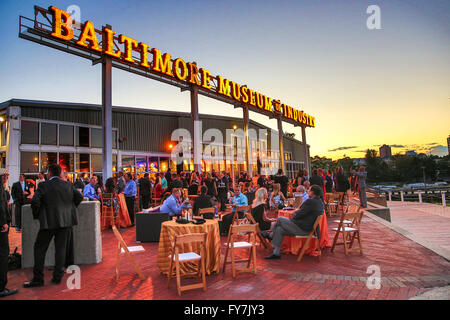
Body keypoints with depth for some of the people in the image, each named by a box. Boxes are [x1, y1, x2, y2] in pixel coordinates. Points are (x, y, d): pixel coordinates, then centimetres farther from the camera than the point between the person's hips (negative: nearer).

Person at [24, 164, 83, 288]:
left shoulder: (44, 185, -6)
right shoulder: (68, 185, 5)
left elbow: (35, 202, -12)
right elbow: (79, 197, 11)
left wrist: (36, 216, 3)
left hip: (49, 222, -3)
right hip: (66, 221, 4)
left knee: (40, 248, 9)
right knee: (61, 248, 9)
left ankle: (38, 278, 10)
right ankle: (57, 276, 13)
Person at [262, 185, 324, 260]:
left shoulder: (310, 201, -22)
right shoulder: (320, 202, 9)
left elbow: (299, 215, -17)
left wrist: (294, 215, 4)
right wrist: (297, 212, 4)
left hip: (302, 229, -10)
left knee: (280, 219, 1)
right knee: (279, 229, 10)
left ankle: (270, 235, 27)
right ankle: (276, 253, 16)